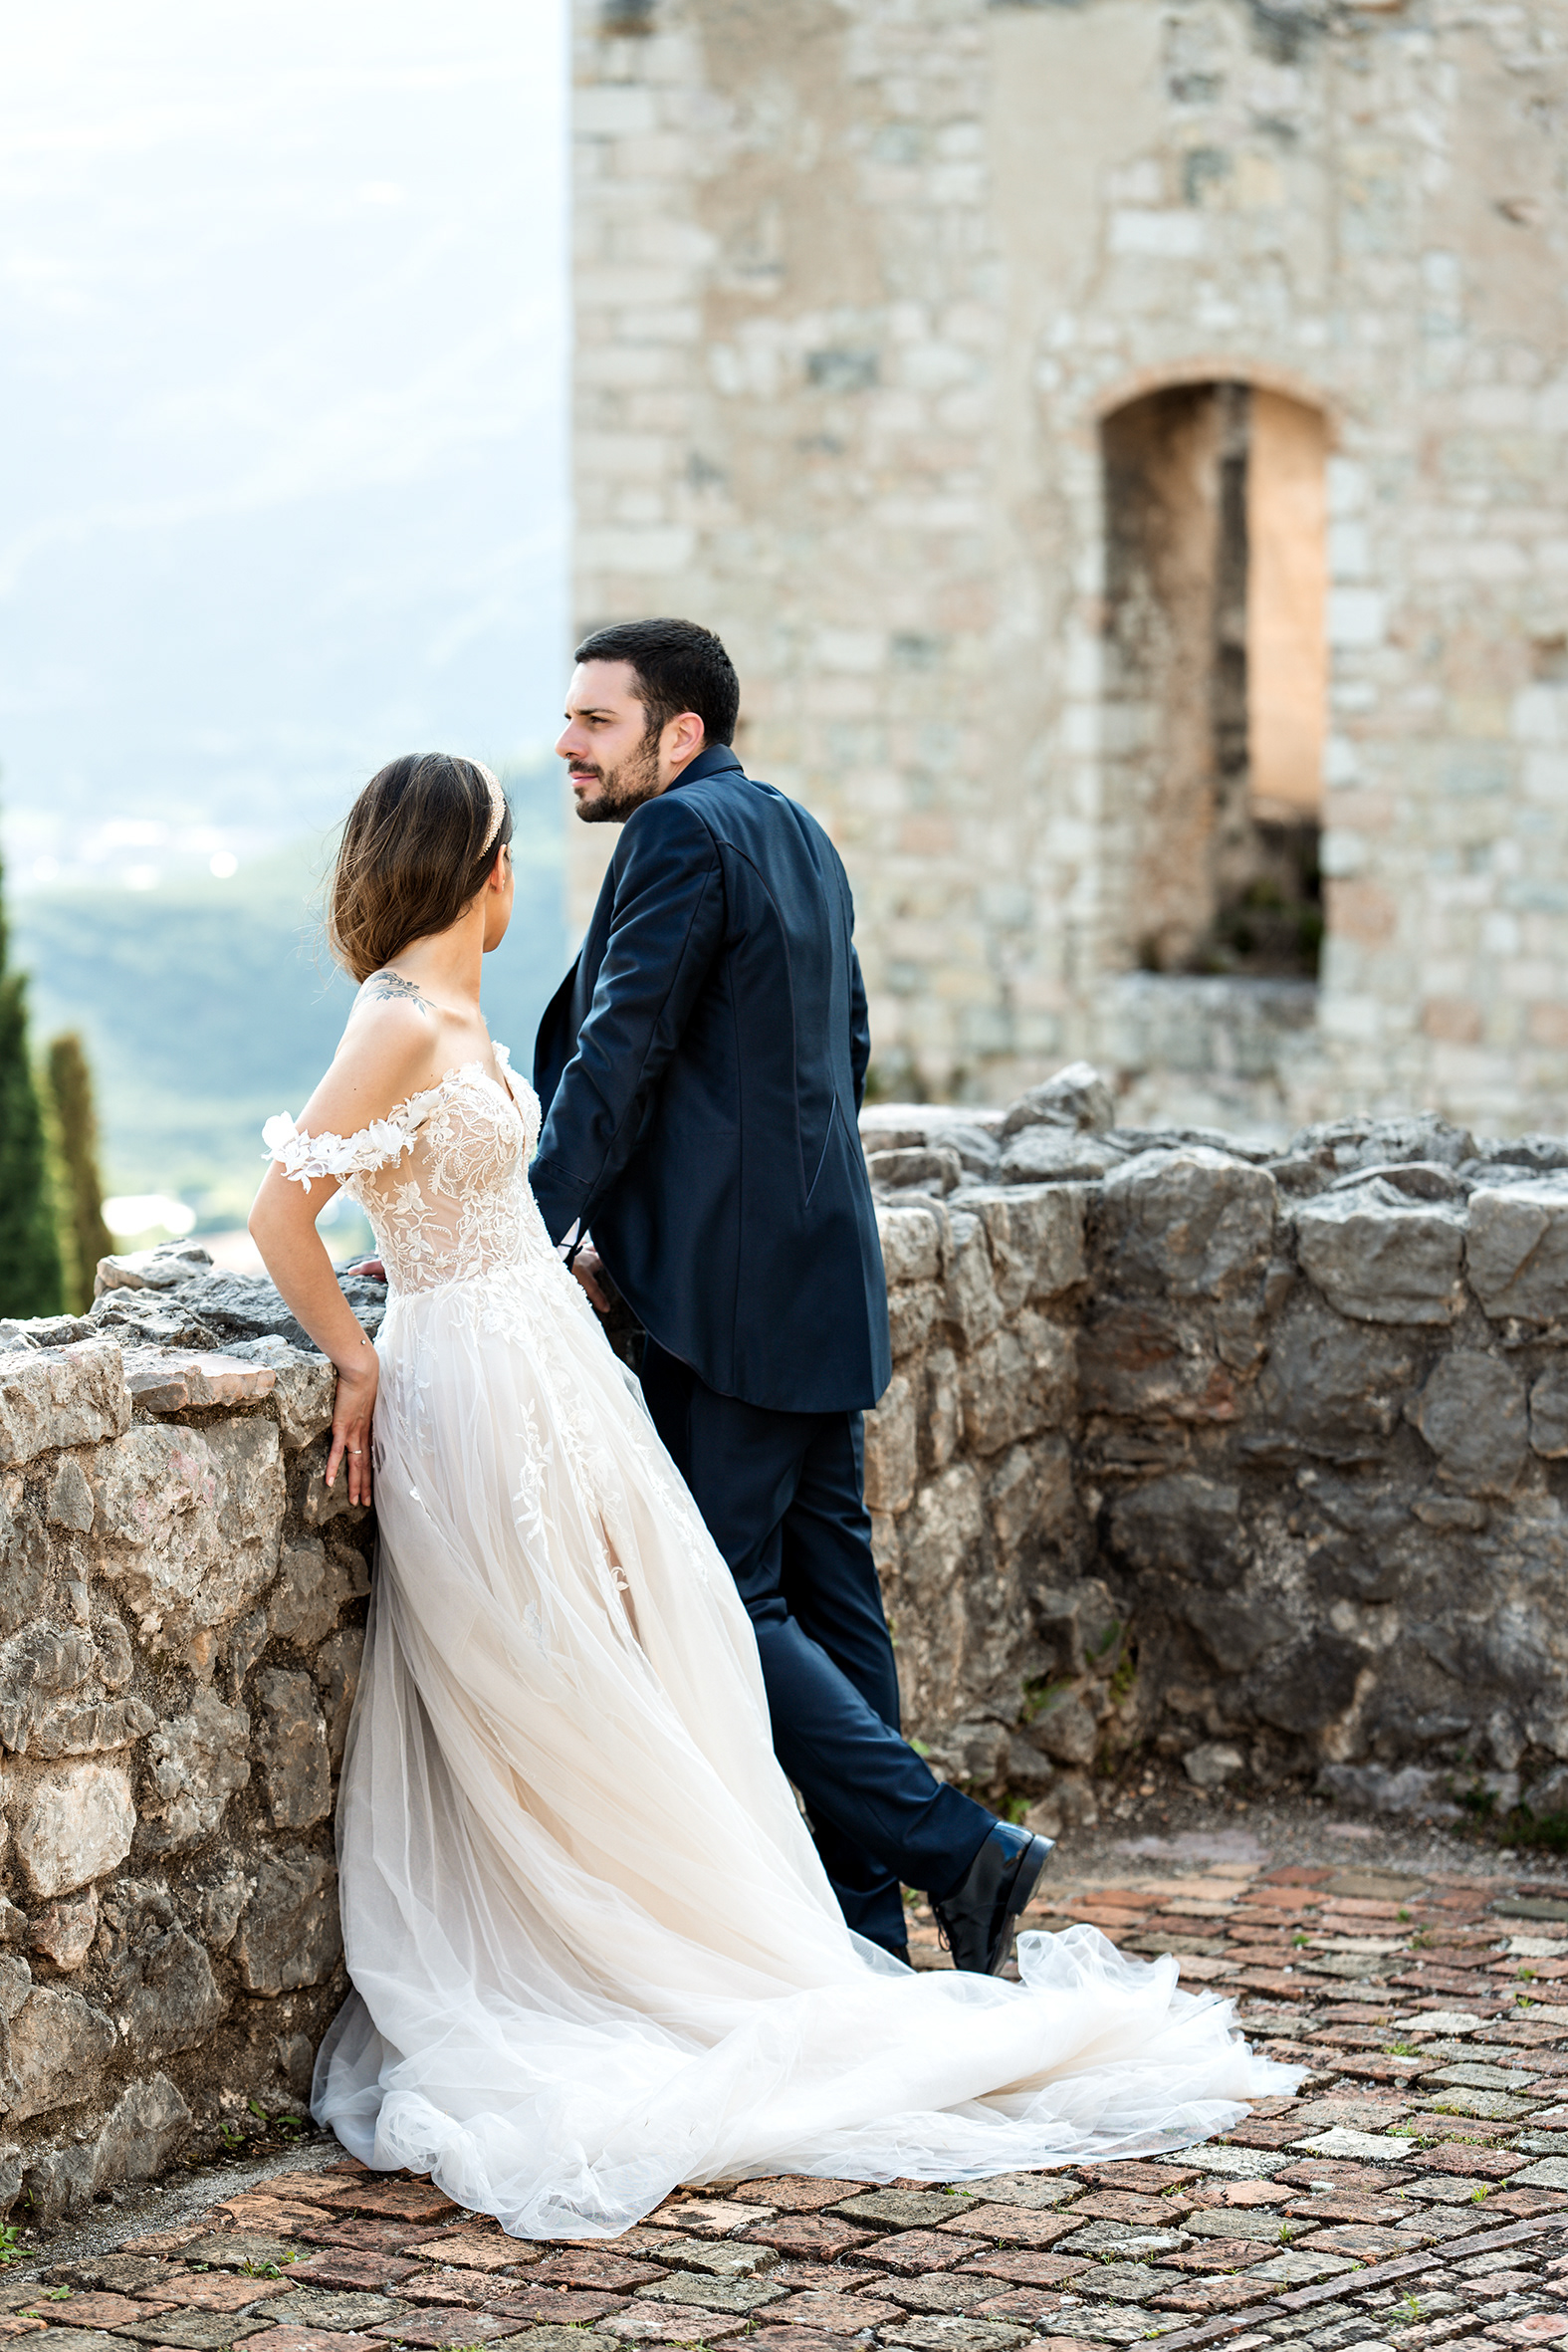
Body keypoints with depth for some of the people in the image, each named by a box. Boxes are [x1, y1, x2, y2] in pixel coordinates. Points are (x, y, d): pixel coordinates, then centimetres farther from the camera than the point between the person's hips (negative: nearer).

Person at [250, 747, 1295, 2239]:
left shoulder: (451, 1011, 10)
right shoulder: (400, 1024, -15)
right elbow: (279, 1213, -17)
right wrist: (357, 1363, -10)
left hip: (546, 1374, 8)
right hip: (477, 1388, -8)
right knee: (568, 1728, 1)